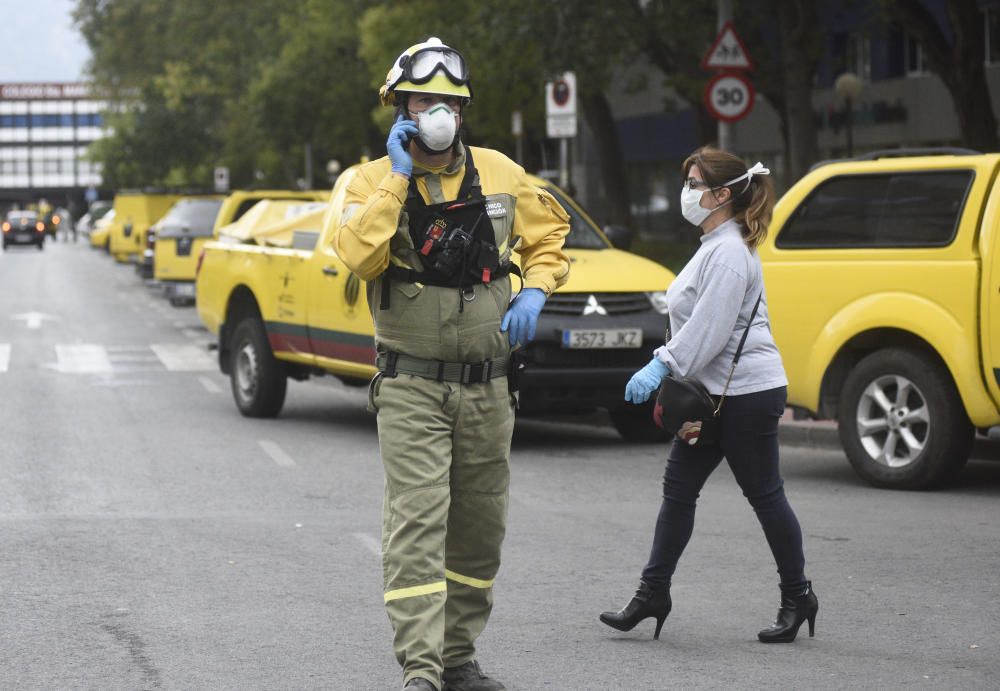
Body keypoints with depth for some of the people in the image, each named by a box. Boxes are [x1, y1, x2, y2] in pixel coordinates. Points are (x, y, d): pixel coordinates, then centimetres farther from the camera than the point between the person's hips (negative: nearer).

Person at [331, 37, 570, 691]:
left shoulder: (499, 174, 4)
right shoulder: (375, 181, -4)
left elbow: (549, 236, 15)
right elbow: (360, 257, -21)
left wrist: (534, 293, -3)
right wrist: (399, 178, -20)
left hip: (486, 386, 4)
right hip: (412, 388, -4)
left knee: (480, 528, 11)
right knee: (417, 524, -13)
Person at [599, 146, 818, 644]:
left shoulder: (729, 253, -18)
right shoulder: (715, 247, 14)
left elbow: (709, 330, -24)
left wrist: (662, 366, -21)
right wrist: (664, 364, 11)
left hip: (748, 394, -10)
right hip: (717, 392, 10)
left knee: (764, 495, 1)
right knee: (678, 489, 8)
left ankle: (797, 598, 13)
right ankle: (653, 593, 11)